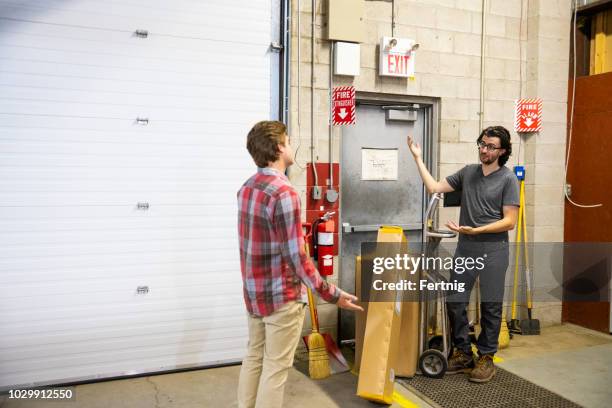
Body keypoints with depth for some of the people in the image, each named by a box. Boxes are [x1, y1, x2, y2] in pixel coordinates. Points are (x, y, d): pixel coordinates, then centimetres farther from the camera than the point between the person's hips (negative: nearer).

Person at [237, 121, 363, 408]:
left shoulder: (246, 188, 4)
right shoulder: (284, 192, -22)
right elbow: (296, 257, -23)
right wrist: (332, 295, -17)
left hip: (253, 290, 8)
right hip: (281, 295, -8)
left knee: (253, 358, 19)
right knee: (276, 367, 4)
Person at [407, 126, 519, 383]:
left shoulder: (508, 179, -5)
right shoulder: (467, 172, 9)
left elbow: (509, 222, -9)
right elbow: (434, 188, 5)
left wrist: (475, 230, -19)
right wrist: (418, 159, 3)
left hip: (493, 250, -4)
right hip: (465, 248, 4)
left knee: (490, 305, 5)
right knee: (454, 301, 6)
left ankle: (486, 357, 20)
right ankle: (462, 353, 22)